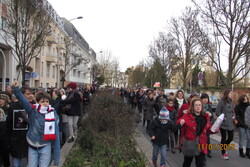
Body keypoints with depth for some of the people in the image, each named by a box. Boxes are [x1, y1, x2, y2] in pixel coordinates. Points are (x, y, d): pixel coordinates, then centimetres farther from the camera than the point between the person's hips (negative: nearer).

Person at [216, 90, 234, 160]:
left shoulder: (231, 102, 9)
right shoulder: (222, 102, -12)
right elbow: (217, 112, -12)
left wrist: (233, 116, 3)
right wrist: (223, 118, -16)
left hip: (230, 124, 6)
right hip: (223, 123, -6)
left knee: (231, 138, 8)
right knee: (224, 138, 4)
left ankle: (223, 147, 35)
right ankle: (223, 154, 19)